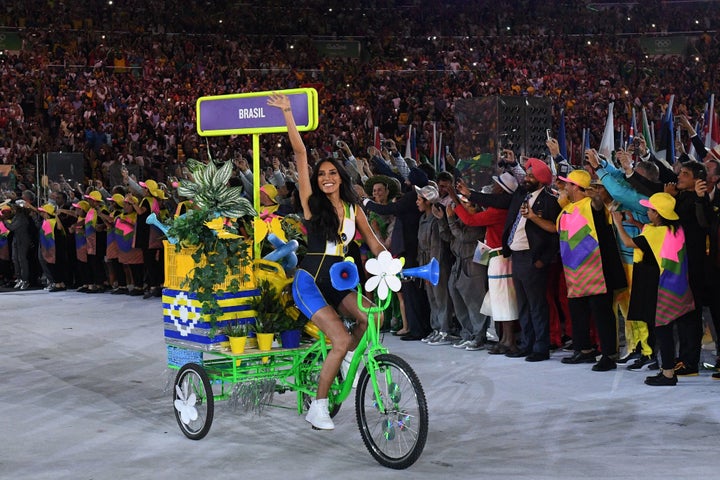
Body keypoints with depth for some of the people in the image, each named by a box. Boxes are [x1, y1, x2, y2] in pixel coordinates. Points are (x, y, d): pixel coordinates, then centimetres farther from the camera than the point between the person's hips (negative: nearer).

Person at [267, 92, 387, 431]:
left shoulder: (353, 209, 9)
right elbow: (300, 154, -8)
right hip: (310, 280, -4)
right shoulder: (311, 202, -3)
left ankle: (345, 359, 6)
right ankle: (318, 408, -6)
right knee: (341, 340, -20)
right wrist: (287, 113, -14)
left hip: (338, 281, 4)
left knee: (371, 317, -23)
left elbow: (373, 242, 10)